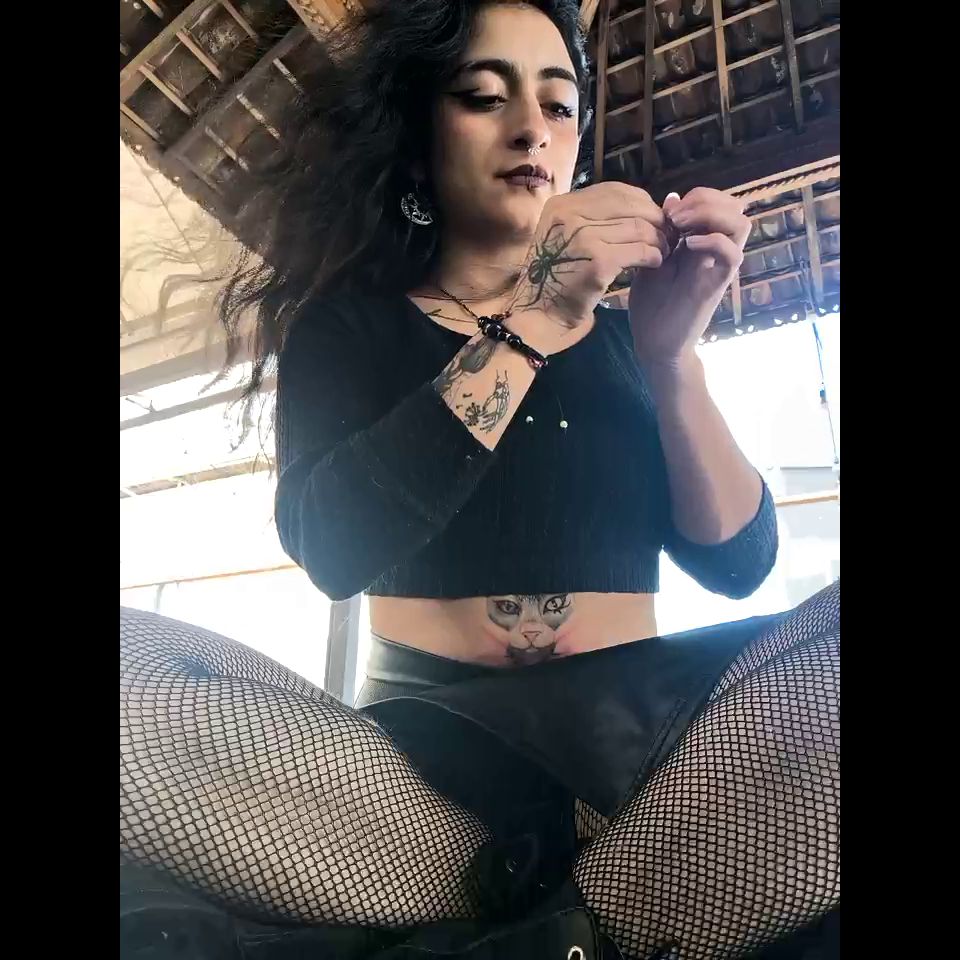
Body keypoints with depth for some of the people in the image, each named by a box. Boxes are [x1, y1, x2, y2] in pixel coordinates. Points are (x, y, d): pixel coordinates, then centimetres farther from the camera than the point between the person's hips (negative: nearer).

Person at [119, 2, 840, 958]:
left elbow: (738, 563, 4)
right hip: (422, 744, 0)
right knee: (131, 674, -28)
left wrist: (670, 355, -12)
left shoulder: (621, 334, 14)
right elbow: (331, 549, -10)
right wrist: (525, 324, -15)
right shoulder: (348, 324, 9)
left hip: (638, 730, 2)